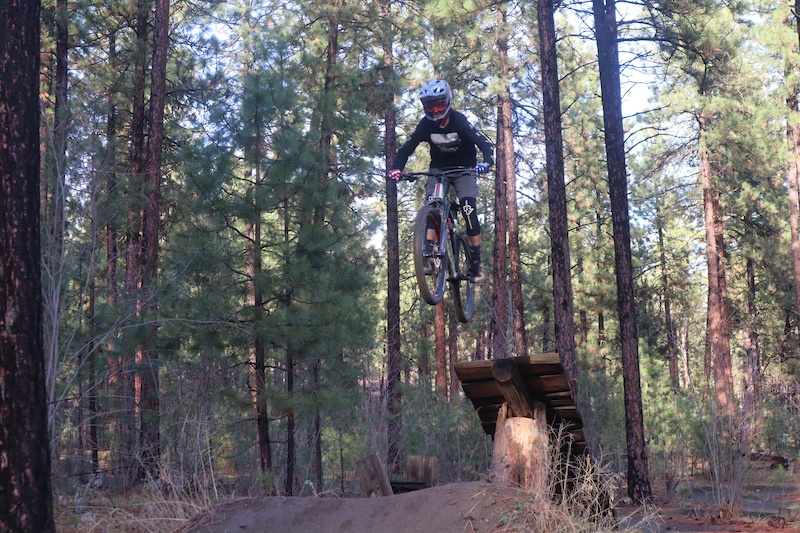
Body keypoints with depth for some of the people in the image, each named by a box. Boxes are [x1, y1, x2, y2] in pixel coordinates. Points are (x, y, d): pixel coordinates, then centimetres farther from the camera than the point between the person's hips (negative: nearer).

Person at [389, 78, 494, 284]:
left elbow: (486, 144, -26)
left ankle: (476, 264, -11)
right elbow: (406, 149, -14)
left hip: (464, 170, -3)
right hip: (439, 170, 3)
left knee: (469, 211, -18)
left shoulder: (459, 121, -21)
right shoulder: (426, 125, -14)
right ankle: (429, 254, -22)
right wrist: (396, 168, -34)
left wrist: (487, 163, -47)